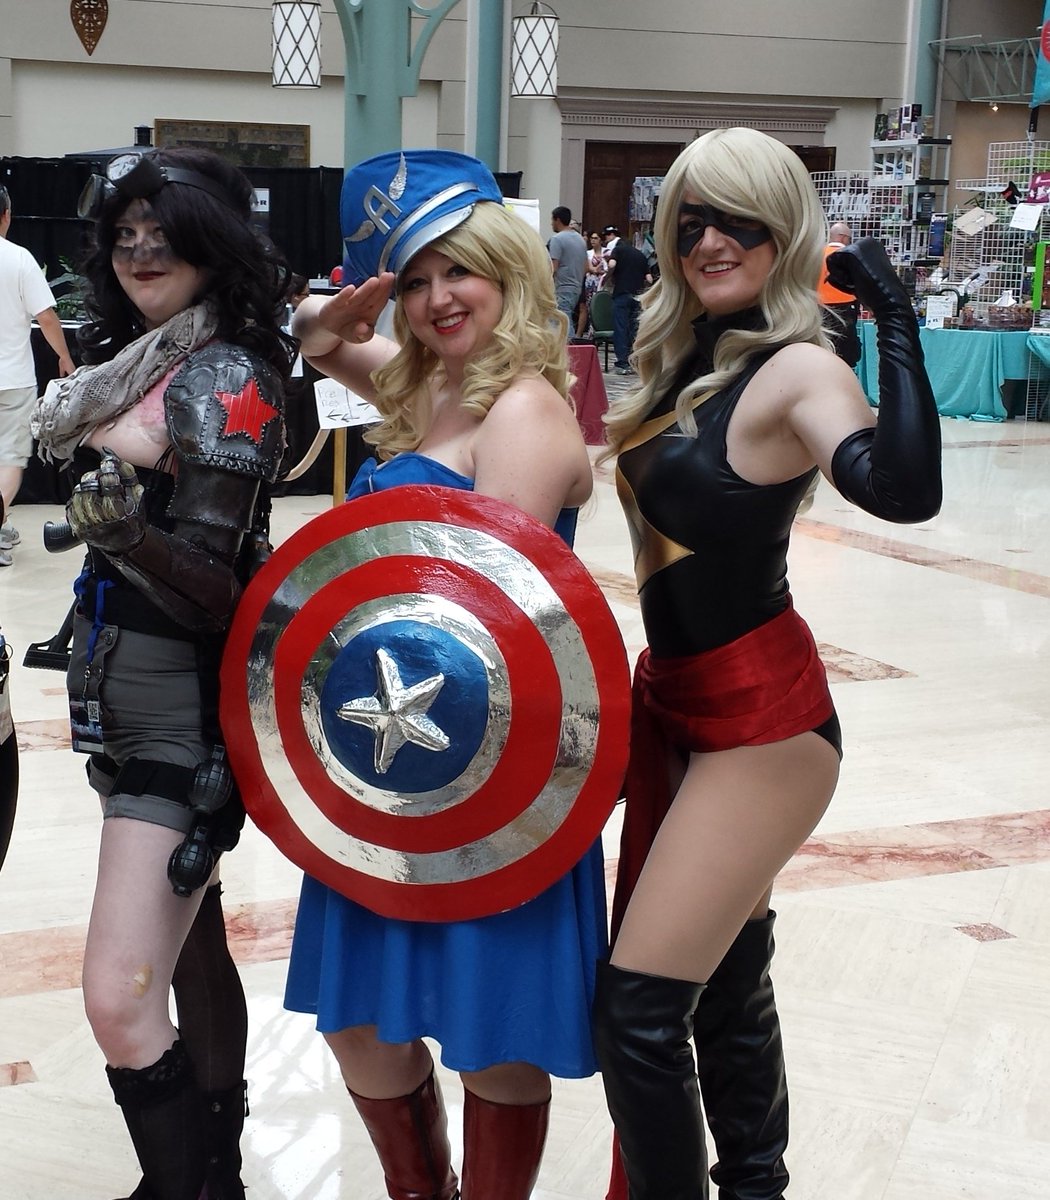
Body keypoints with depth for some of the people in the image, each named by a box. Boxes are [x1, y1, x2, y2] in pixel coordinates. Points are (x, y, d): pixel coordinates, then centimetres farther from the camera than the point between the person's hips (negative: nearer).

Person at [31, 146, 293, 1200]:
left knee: (121, 1000, -15)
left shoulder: (225, 380, -14)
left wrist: (130, 534, -35)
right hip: (128, 696, 9)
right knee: (189, 943, 19)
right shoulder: (139, 358, 11)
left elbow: (214, 590, -20)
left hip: (186, 711, -9)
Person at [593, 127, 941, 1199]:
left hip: (759, 720, -9)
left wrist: (896, 323, -34)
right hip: (673, 700, 9)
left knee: (639, 1008, -9)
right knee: (725, 979, 21)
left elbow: (901, 489, -37)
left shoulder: (796, 369, -19)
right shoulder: (688, 359, 8)